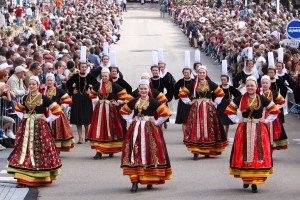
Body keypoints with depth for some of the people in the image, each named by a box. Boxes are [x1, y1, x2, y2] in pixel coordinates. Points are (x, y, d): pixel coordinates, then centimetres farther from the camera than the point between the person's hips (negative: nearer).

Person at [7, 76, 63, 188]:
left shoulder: (43, 98, -4)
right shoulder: (26, 98, 9)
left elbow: (57, 111, -3)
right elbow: (18, 109, 28)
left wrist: (47, 120, -4)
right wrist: (23, 117, 12)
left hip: (39, 127, -4)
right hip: (26, 127, 4)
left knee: (39, 150, -2)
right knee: (24, 149, -4)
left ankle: (41, 178, 6)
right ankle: (22, 179, -6)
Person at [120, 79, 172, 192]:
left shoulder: (153, 102, -3)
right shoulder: (134, 102, 10)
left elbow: (166, 113, -8)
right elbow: (123, 111, 24)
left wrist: (156, 123, -7)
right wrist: (130, 120, 11)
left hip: (149, 131, -3)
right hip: (136, 131, 3)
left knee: (149, 154, -1)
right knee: (135, 154, -5)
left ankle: (150, 181, 12)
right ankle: (135, 182, -9)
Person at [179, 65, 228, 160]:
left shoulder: (210, 84, 5)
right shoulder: (193, 84, 4)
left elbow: (221, 93, 13)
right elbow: (182, 93, 9)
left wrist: (215, 102, 5)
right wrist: (189, 102, 3)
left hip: (208, 109, 1)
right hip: (196, 109, -1)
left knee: (208, 129, 1)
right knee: (196, 129, -8)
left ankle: (207, 151, 11)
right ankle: (196, 152, -10)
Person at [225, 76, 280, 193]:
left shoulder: (262, 99, 1)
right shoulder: (240, 99, 3)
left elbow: (275, 111, 9)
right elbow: (229, 110, 11)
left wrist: (266, 120, 2)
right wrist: (237, 120, 2)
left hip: (259, 130, -1)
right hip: (244, 130, 1)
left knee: (258, 155, -5)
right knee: (244, 155, 0)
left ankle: (254, 182, -3)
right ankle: (246, 179, 14)